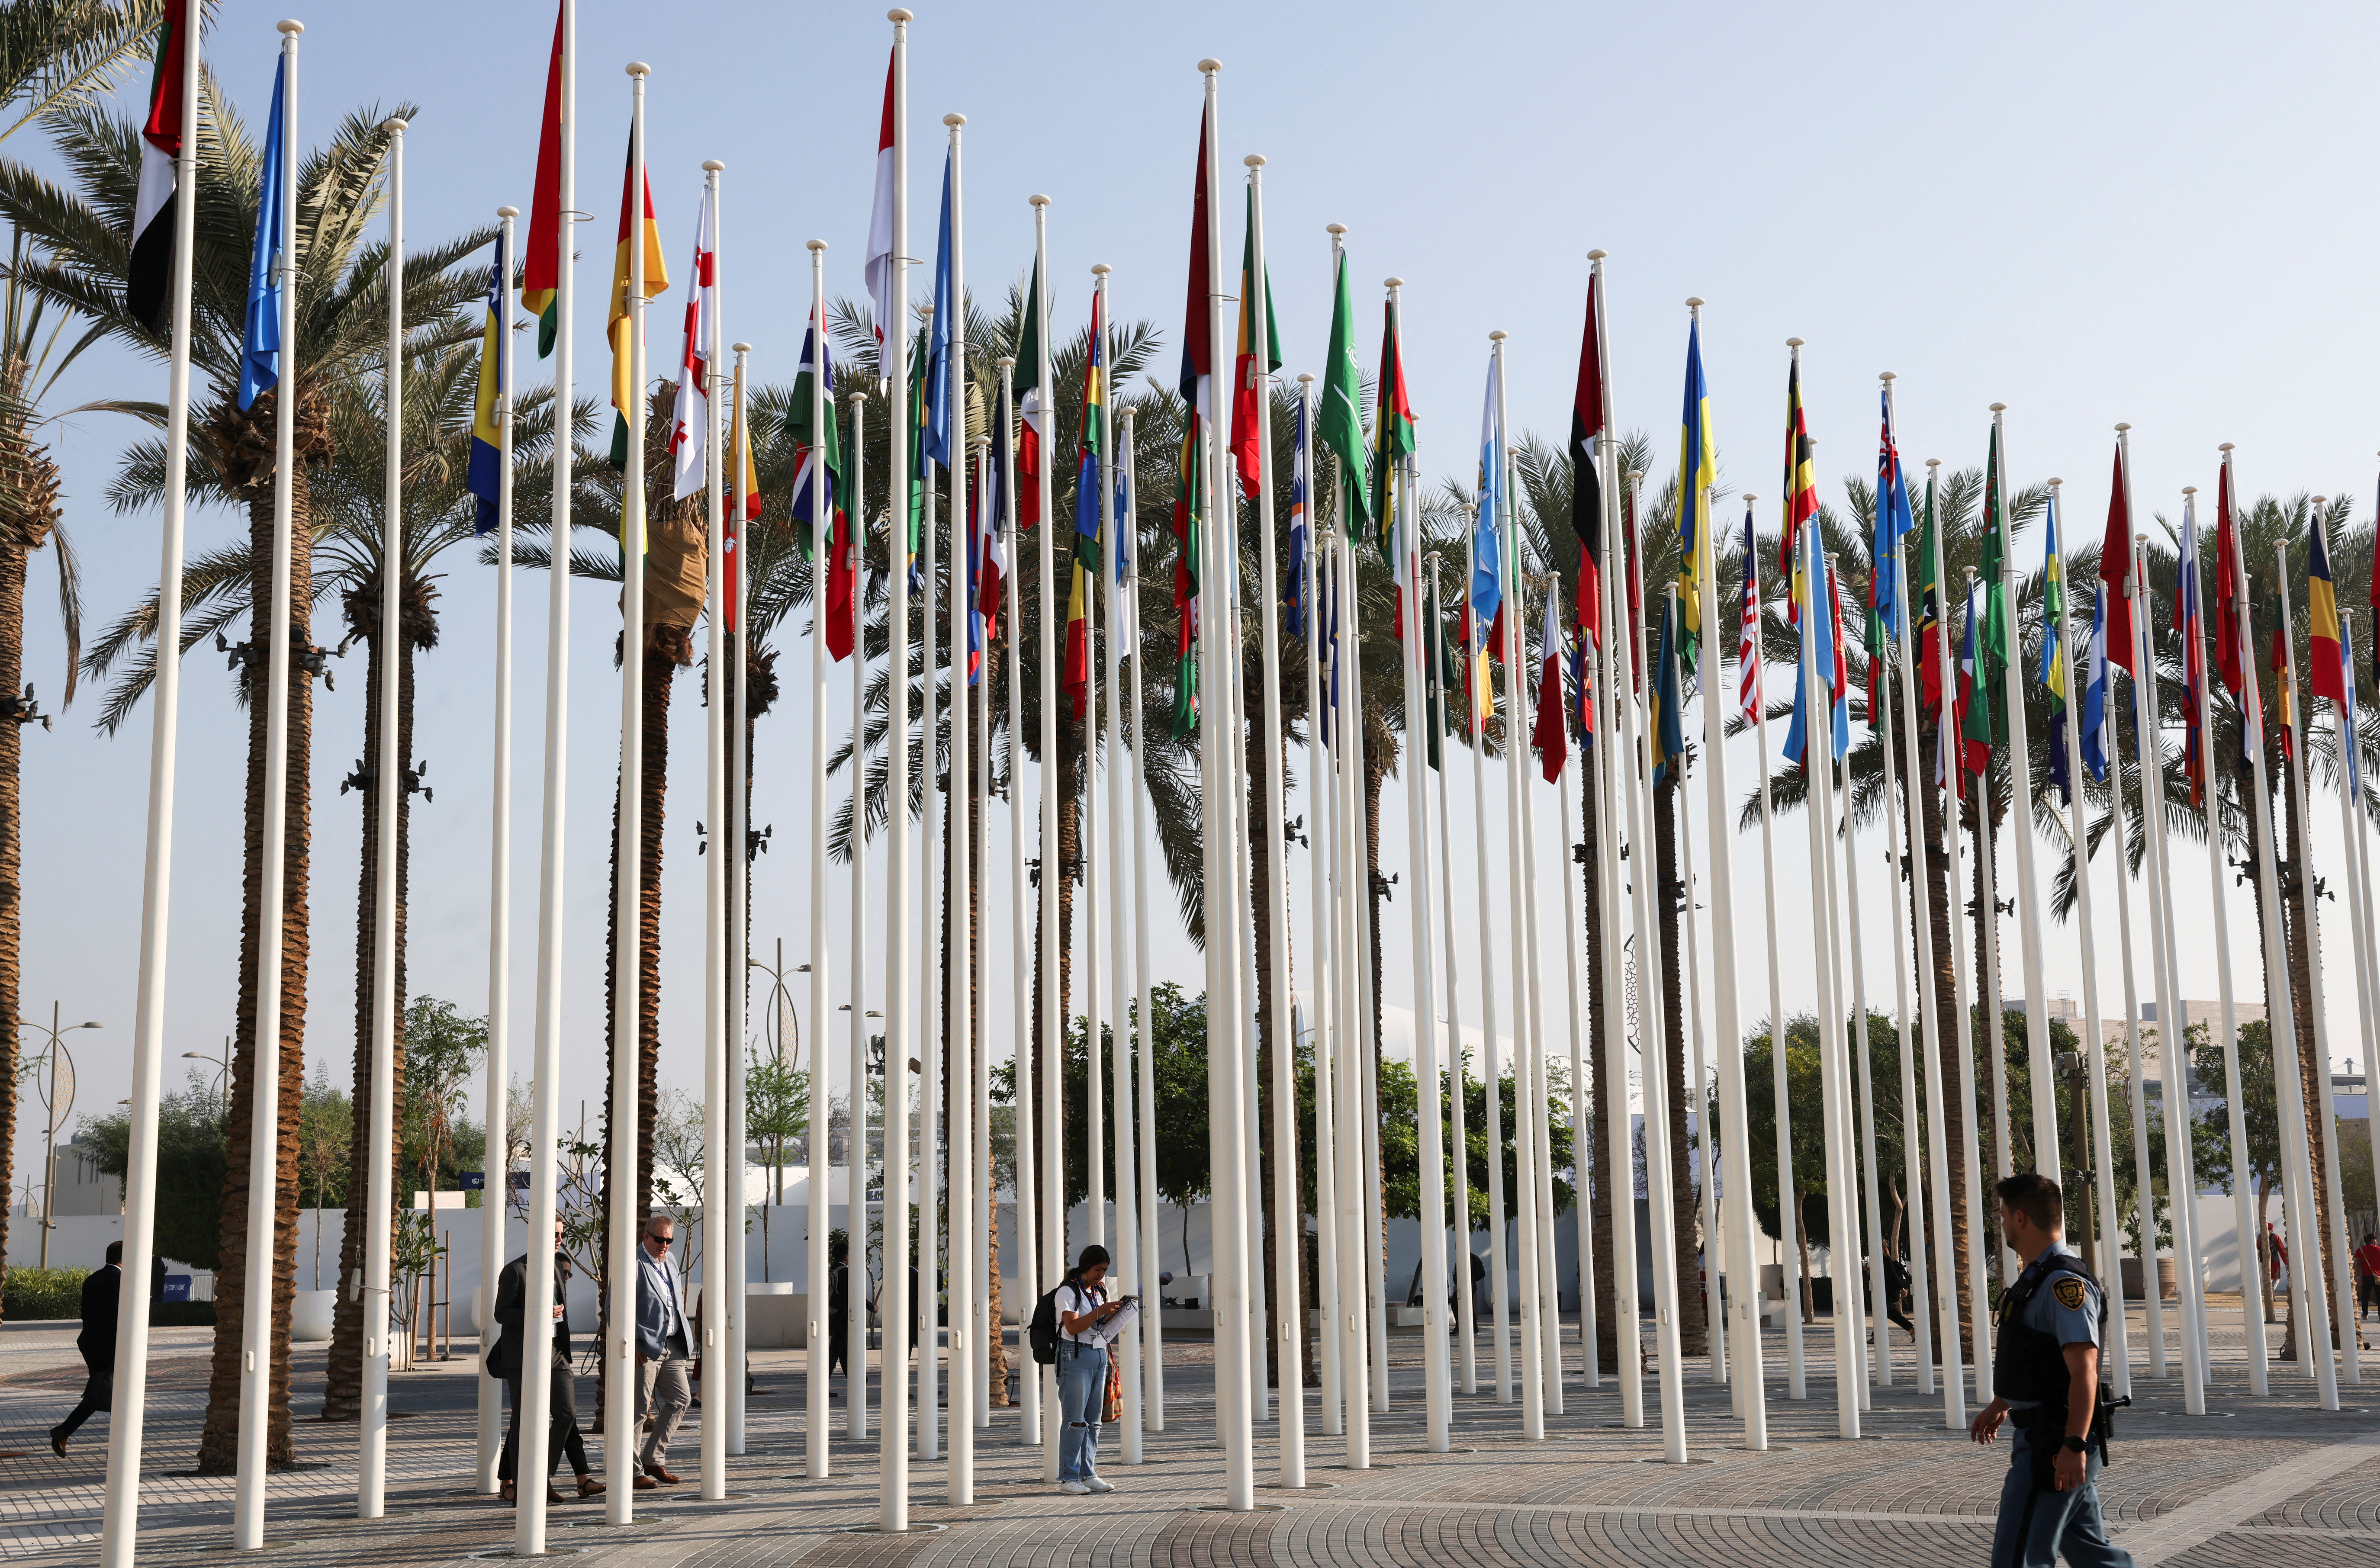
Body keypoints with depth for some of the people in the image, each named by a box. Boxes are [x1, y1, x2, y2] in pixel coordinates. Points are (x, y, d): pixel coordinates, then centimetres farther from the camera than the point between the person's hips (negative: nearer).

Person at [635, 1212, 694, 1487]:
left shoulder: (671, 1262, 16)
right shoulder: (633, 1264, -9)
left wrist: (684, 1339, 16)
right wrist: (631, 1346, -17)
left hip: (672, 1345, 8)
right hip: (644, 1348, -8)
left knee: (681, 1398, 8)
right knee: (639, 1408, -3)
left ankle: (653, 1459, 19)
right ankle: (632, 1472, 6)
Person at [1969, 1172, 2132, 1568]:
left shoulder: (2065, 1285, -18)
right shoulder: (2037, 1277, 14)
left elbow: (2084, 1371, -25)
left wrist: (2074, 1446, -30)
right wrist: (2001, 1406, 35)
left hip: (2054, 1445, -10)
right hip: (2042, 1435, 10)